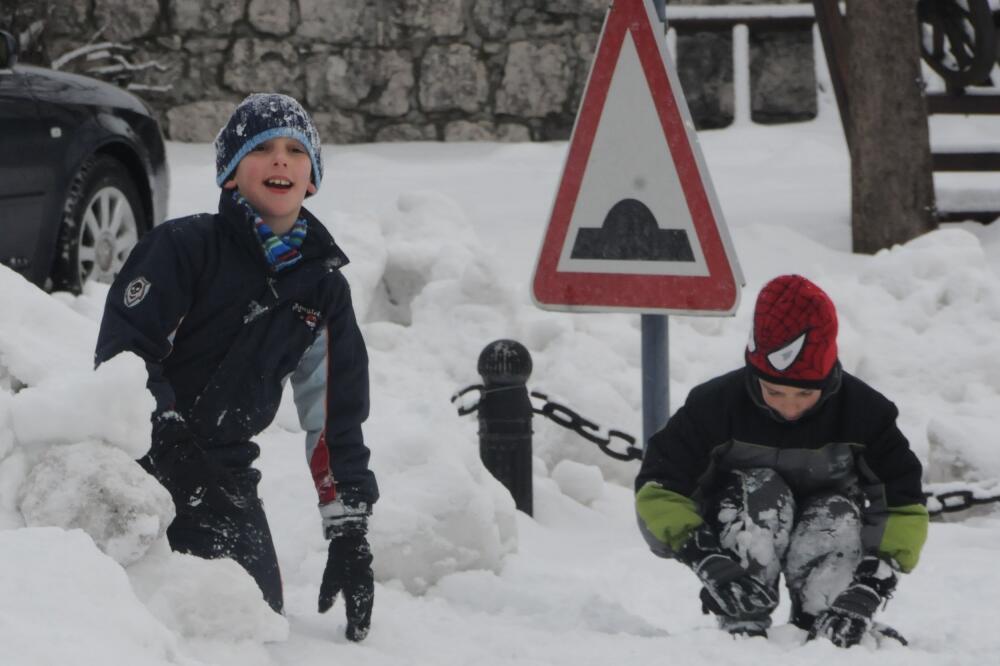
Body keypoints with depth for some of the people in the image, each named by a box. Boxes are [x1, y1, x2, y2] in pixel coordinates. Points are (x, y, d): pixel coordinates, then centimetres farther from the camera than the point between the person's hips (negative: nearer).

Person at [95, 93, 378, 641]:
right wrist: (170, 440, -27)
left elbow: (337, 420, 12)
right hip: (133, 464, -5)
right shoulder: (182, 247, -7)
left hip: (225, 474, 5)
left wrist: (350, 535, 6)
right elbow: (121, 354, -14)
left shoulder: (322, 286, 10)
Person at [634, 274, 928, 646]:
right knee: (761, 494, -33)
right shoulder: (716, 405, -25)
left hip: (826, 531, 1)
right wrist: (708, 561, -40)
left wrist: (868, 591, -34)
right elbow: (657, 490, -25)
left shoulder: (864, 413, -21)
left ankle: (823, 630, -19)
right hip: (739, 532, -1)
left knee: (839, 514, -32)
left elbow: (904, 509, -20)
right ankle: (744, 629, -32)